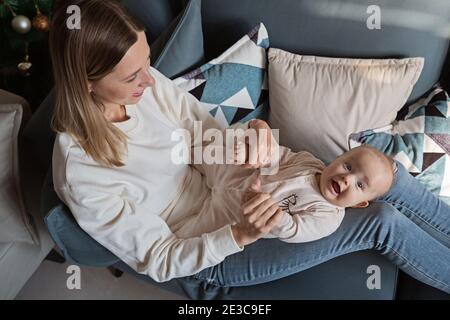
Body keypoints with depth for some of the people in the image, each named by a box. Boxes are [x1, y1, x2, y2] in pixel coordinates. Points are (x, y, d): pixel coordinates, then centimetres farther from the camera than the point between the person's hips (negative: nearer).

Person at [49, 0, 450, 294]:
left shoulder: (145, 84, -12)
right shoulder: (81, 174, -27)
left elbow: (210, 133, 0)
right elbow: (159, 261, -19)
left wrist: (251, 132, -22)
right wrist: (239, 236, -33)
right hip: (212, 255, -5)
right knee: (383, 221, -13)